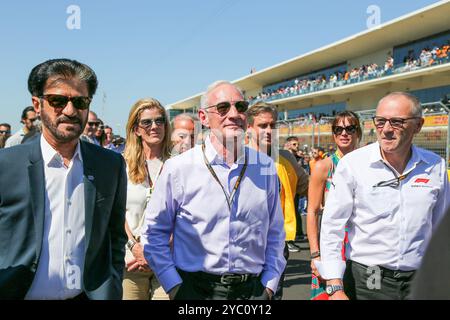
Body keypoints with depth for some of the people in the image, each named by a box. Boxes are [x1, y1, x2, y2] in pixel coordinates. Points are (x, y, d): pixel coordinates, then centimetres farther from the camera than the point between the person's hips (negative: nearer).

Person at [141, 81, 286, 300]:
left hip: (252, 290, 2)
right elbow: (153, 232, -2)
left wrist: (269, 285, 3)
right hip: (195, 289, -2)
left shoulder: (266, 167, 0)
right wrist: (174, 287, -6)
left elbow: (274, 234, 9)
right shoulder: (178, 168, -8)